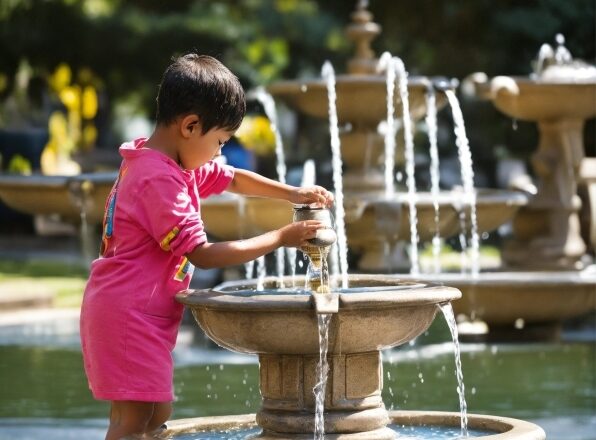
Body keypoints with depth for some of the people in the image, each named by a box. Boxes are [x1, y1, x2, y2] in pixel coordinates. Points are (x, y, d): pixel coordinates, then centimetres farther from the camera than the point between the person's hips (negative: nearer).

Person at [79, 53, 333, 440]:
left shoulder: (182, 164, 10)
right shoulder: (160, 181, -21)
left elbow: (233, 179, 25)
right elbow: (203, 255, -22)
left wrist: (292, 194, 11)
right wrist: (280, 239, -16)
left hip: (145, 315, 11)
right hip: (128, 313, -11)